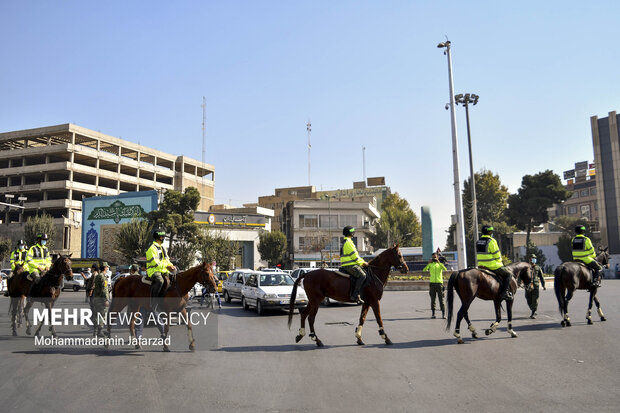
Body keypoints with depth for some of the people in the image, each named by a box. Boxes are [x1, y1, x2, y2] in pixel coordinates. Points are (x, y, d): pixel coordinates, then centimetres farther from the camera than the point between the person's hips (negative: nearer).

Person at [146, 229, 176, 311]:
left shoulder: (163, 248, 22)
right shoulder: (152, 248, -7)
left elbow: (167, 260, 24)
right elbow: (154, 262, -16)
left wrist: (171, 266, 3)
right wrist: (166, 266, -19)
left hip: (163, 271, 9)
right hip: (153, 270, -9)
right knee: (160, 281, -37)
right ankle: (152, 307, -38)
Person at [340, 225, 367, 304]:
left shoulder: (346, 242, 22)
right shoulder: (348, 242, -12)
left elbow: (355, 255, 25)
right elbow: (354, 255, -15)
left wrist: (362, 262, 18)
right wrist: (362, 263, -7)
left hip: (348, 265, 11)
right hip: (349, 265, -11)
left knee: (364, 273, 12)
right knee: (362, 275, -22)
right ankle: (355, 295, -26)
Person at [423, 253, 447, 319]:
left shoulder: (440, 264, 7)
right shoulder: (430, 264, 10)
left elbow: (445, 269, -14)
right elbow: (424, 270, -6)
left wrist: (438, 262, -16)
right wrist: (429, 263, -13)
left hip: (439, 283, -1)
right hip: (432, 283, 1)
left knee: (441, 299, -2)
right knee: (432, 299, 4)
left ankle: (443, 314, 0)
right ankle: (433, 314, 9)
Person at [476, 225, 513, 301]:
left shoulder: (478, 242, 10)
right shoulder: (491, 241, -13)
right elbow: (496, 254, -11)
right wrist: (500, 262, 7)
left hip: (481, 265, 8)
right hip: (492, 266, -8)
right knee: (508, 274, 5)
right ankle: (505, 292, -8)